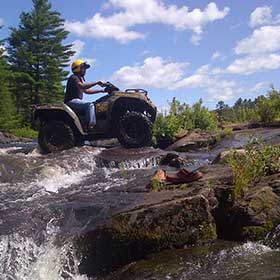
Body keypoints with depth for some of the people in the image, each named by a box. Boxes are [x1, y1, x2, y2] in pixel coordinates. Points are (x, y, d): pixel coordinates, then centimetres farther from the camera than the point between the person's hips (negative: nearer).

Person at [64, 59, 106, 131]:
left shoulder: (81, 79, 25)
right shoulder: (73, 77, -8)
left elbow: (86, 91, 25)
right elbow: (82, 86, -26)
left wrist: (100, 90, 17)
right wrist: (97, 82, -27)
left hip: (77, 101, 10)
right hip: (72, 101, -10)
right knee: (90, 105, -30)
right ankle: (90, 126, -38)